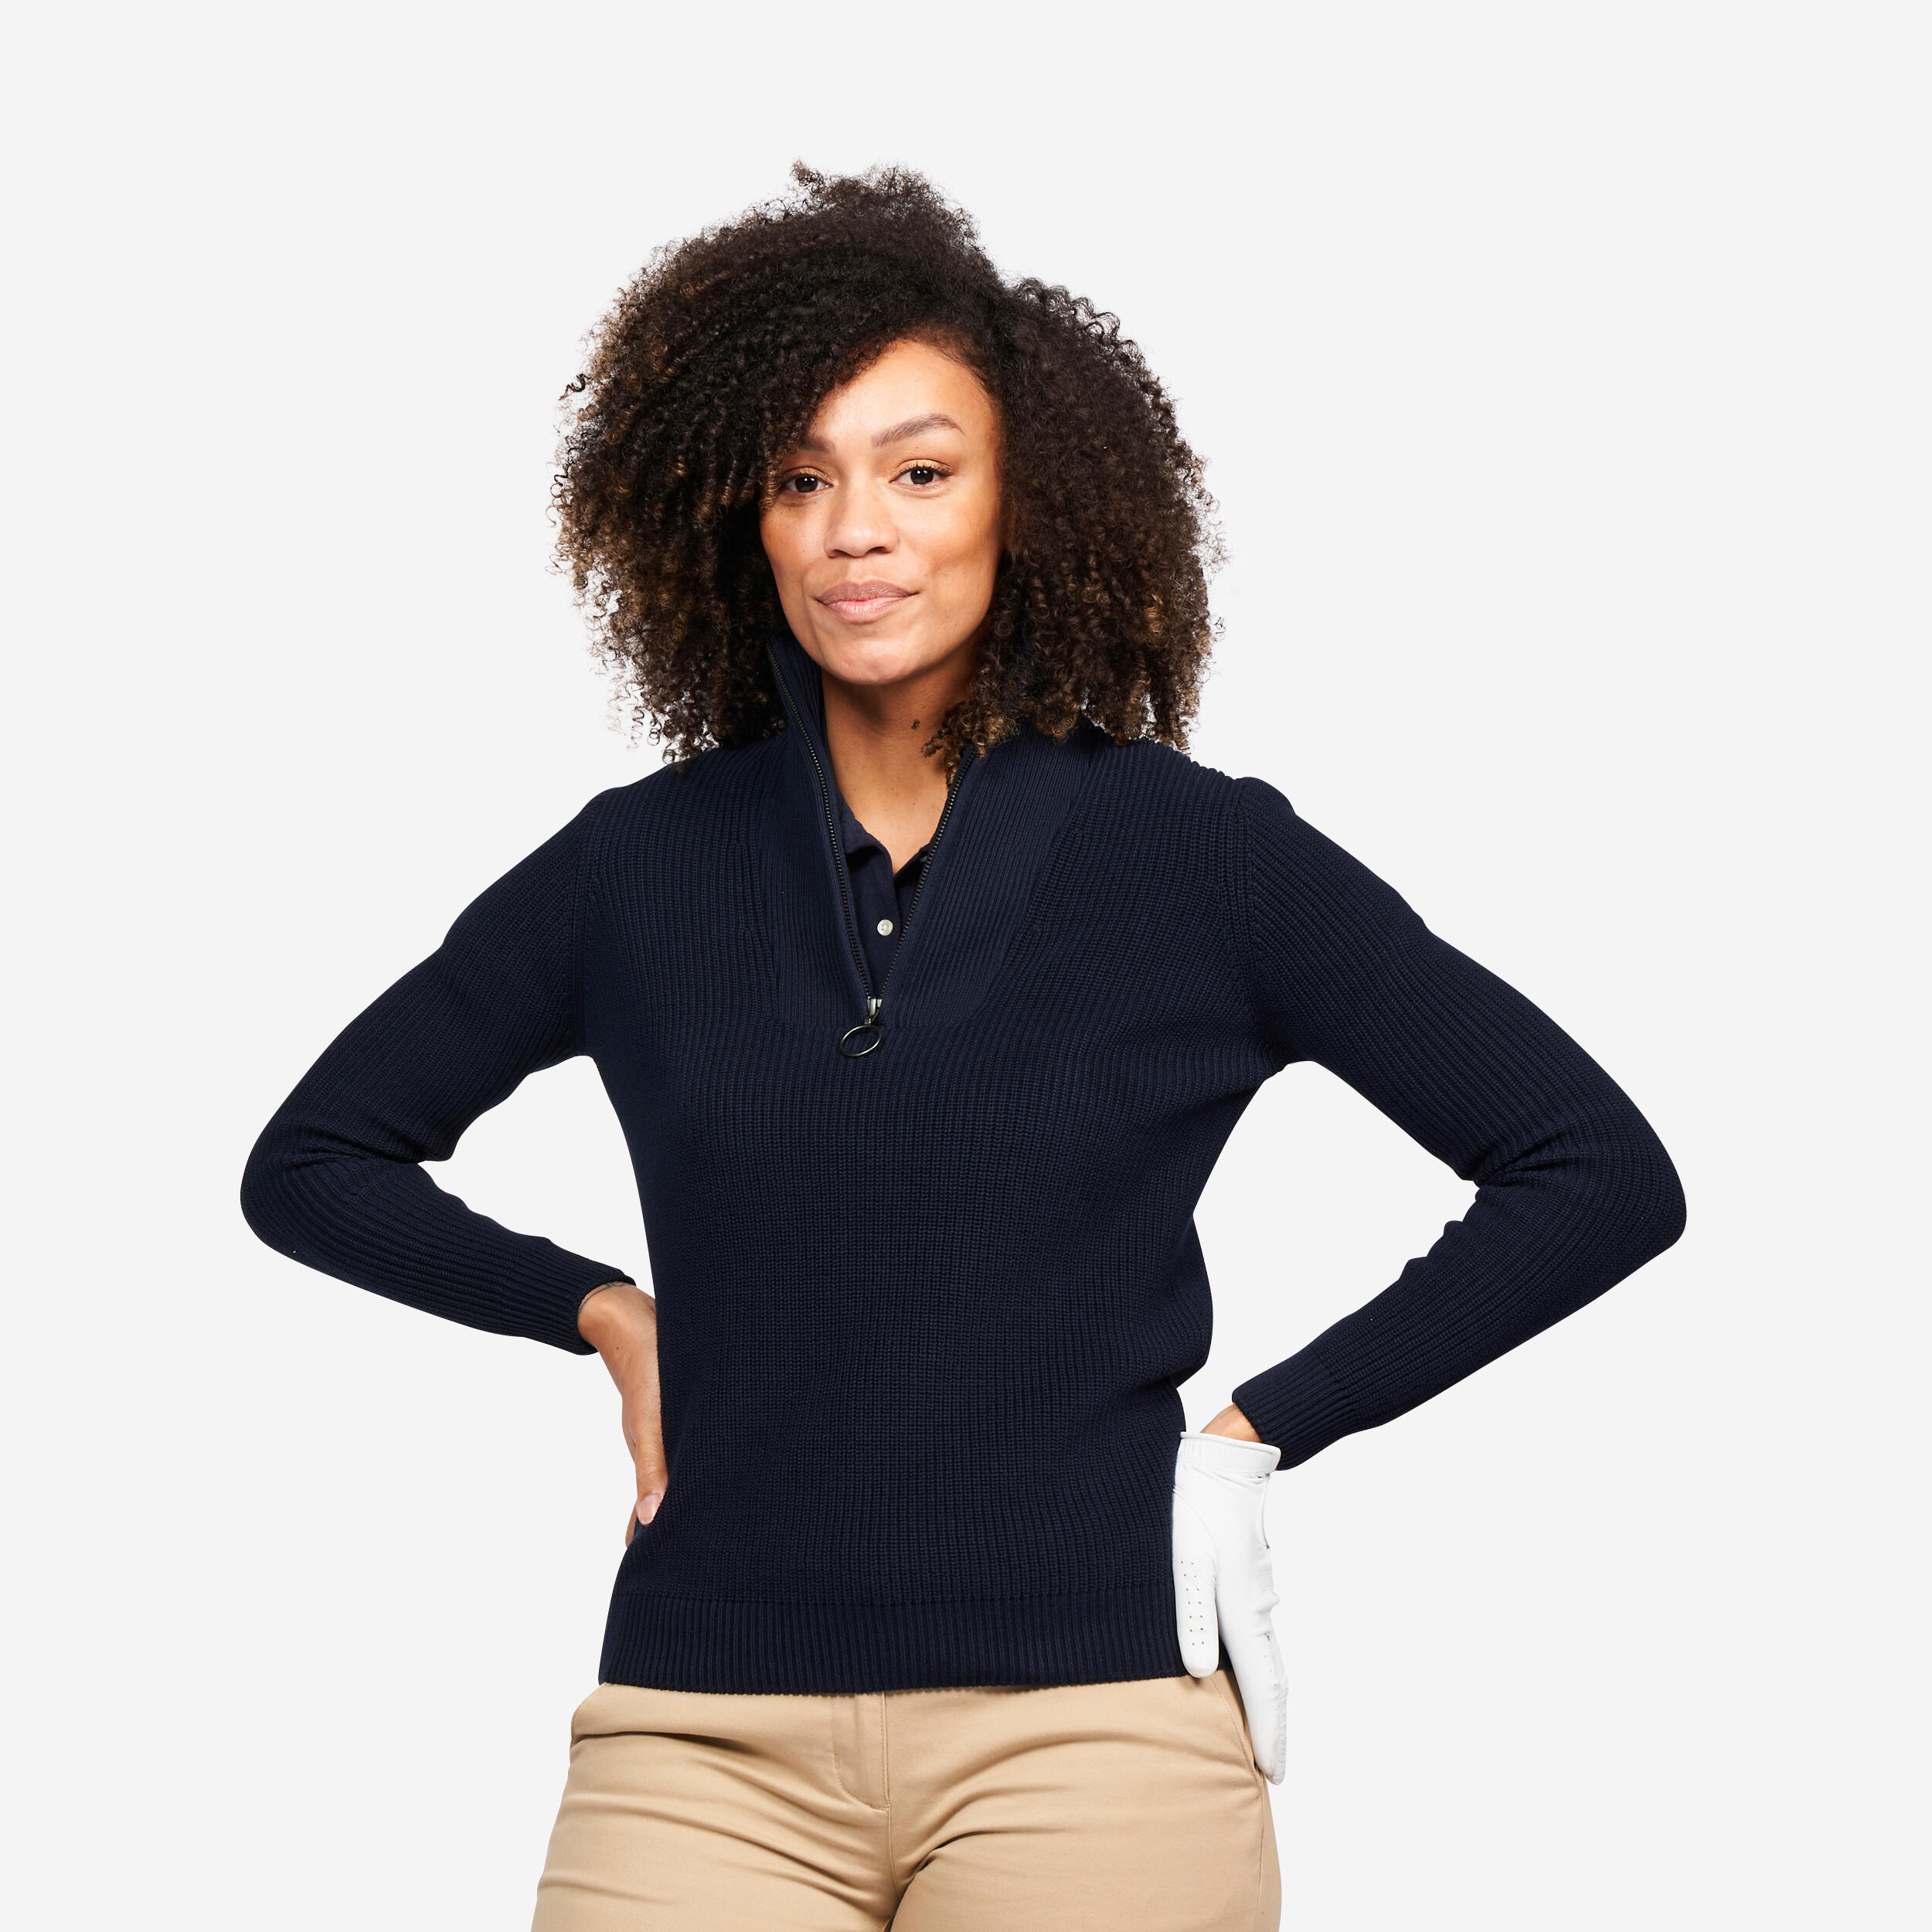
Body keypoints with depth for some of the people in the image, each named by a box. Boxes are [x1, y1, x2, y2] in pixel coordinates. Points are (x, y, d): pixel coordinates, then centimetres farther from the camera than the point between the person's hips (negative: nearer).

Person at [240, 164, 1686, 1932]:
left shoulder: (1200, 855, 1)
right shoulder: (638, 871, 7)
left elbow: (1603, 1173, 3)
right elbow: (313, 1161, 20)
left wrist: (1270, 1427, 0)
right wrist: (605, 1312, 7)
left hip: (1088, 1725, -1)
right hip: (705, 1741, 2)